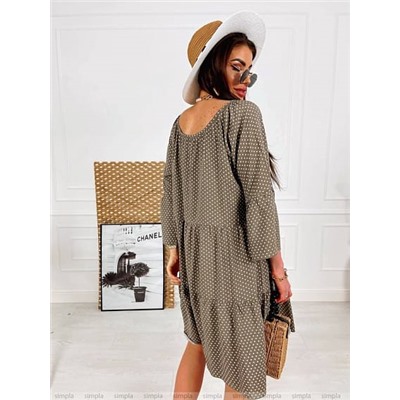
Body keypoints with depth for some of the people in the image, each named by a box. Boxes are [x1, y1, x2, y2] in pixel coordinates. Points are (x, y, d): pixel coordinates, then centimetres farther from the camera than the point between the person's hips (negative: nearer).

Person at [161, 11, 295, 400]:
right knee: (241, 368, 9)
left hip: (194, 249, 8)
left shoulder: (181, 122, 7)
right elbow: (258, 194, -17)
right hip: (233, 252, -7)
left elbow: (171, 191, 9)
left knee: (198, 342, 25)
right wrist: (277, 264, -9)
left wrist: (174, 249, 16)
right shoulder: (243, 113, -13)